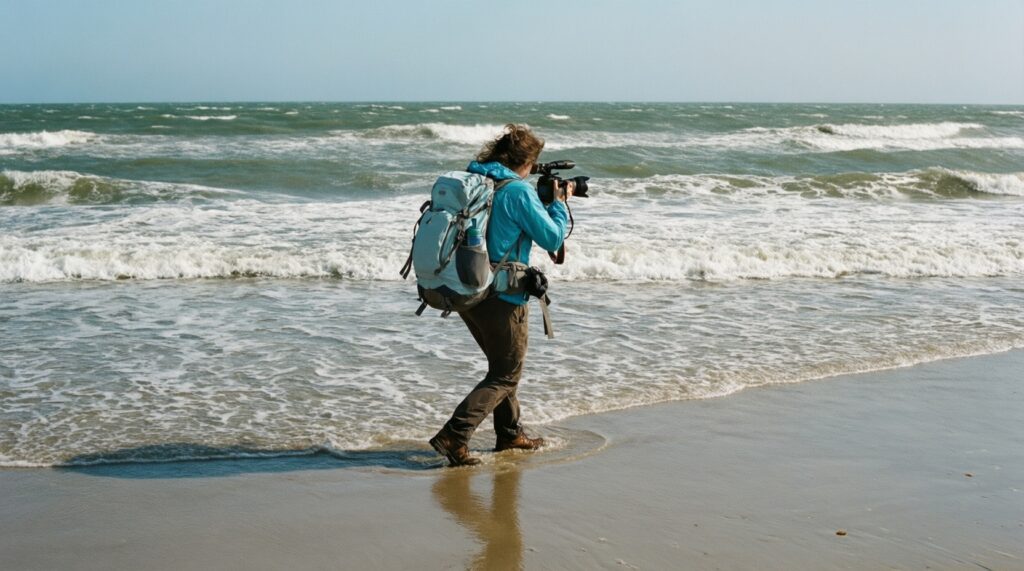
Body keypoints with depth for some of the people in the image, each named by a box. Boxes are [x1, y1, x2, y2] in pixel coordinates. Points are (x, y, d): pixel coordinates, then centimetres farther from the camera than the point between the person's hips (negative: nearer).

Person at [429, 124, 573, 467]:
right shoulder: (519, 192, -16)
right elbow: (552, 238, -10)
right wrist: (559, 203, 6)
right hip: (501, 296, -8)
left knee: (502, 365, 24)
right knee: (506, 375, 5)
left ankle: (510, 434, 34)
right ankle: (453, 437, -8)